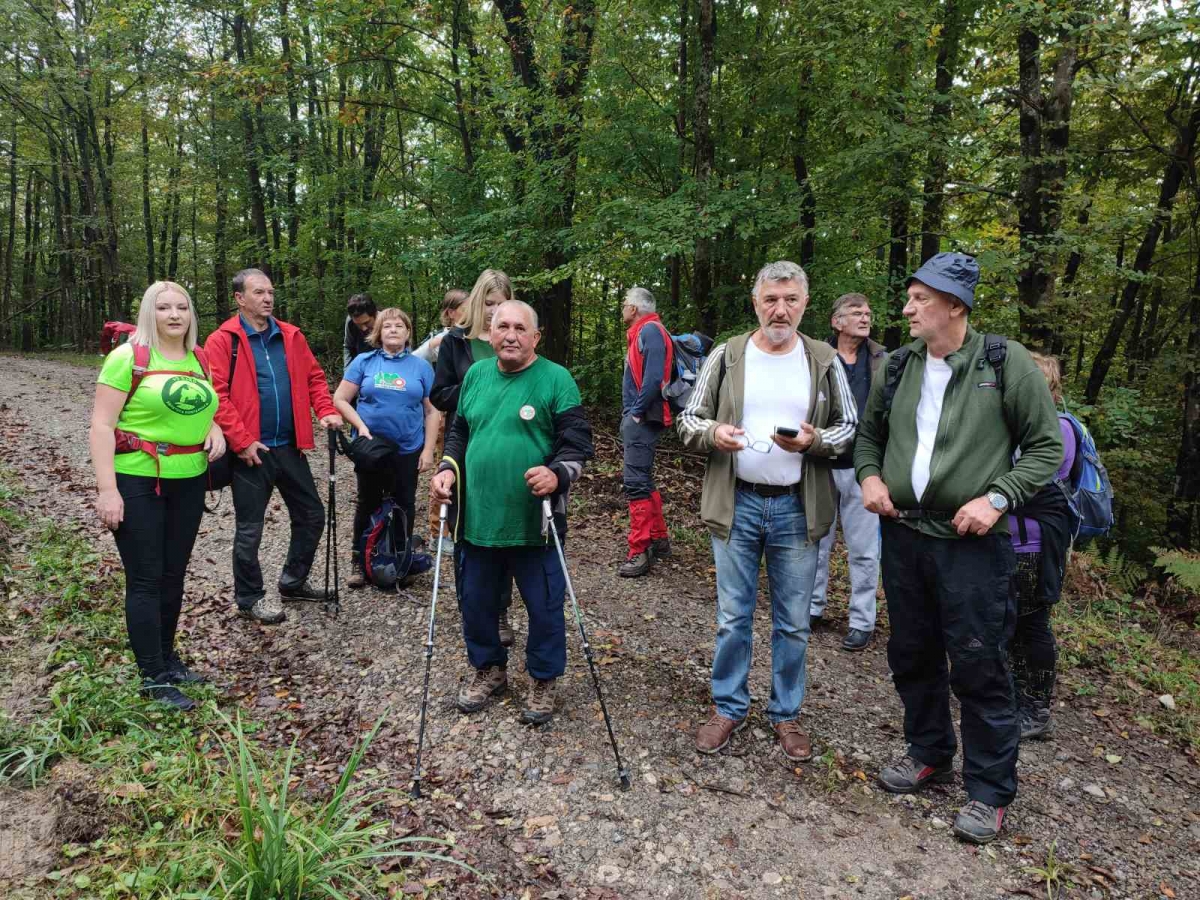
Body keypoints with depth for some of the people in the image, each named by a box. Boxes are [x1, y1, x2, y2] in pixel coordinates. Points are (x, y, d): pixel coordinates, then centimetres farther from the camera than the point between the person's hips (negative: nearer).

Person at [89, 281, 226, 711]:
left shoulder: (199, 360, 10)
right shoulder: (128, 356, -8)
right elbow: (101, 424, -12)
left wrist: (215, 429, 0)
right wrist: (107, 487, -19)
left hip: (189, 481, 6)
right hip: (137, 482, -6)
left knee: (173, 575, 14)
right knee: (145, 579, -1)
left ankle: (167, 658, 28)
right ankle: (154, 677, 7)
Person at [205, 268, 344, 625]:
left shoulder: (290, 336, 9)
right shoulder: (223, 340, -8)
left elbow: (313, 377, 13)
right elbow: (216, 395, -15)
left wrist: (326, 411, -4)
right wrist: (242, 441, -19)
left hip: (289, 447, 6)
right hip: (251, 451, -6)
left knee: (312, 515, 14)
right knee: (250, 528, 5)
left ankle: (293, 582, 33)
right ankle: (249, 598, 23)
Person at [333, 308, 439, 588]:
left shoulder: (421, 366, 2)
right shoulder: (364, 362, 1)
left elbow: (432, 411, 2)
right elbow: (340, 399, 0)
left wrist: (428, 450, -5)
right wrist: (361, 427, -13)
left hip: (408, 450, 0)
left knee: (404, 506, 9)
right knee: (368, 505, 10)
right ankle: (361, 563, 21)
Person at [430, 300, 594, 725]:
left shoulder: (556, 379, -7)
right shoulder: (476, 374, 9)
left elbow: (578, 441, -9)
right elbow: (458, 431, 19)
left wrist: (558, 473, -27)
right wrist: (448, 468, 3)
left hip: (534, 523, -4)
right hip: (478, 519, 5)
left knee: (544, 607, 9)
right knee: (477, 602, 18)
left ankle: (543, 680, 30)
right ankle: (488, 669, 41)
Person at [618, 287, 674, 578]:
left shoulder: (650, 330, -12)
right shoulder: (640, 332, 19)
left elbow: (654, 376, -23)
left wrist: (638, 411, -16)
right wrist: (629, 414, 12)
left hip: (641, 419, -11)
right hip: (634, 418, 11)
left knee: (636, 482, -11)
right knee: (643, 480, 16)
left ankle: (640, 552, -7)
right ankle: (659, 539, 26)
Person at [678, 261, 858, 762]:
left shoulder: (824, 361, 3)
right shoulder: (725, 357, 2)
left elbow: (850, 429, 6)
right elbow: (688, 420, 4)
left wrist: (814, 441, -15)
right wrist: (713, 432, -18)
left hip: (797, 509, 1)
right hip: (736, 504, 0)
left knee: (793, 622, 11)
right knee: (732, 617, 10)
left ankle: (786, 714, 29)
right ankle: (728, 708, 27)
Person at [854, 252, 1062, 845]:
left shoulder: (1006, 363, -7)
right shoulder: (896, 367, 6)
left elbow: (1046, 446, -3)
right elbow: (870, 433, 19)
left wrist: (998, 498, -15)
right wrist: (869, 475, 0)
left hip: (973, 544, -5)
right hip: (903, 534, 5)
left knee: (979, 666, 1)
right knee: (911, 653, 16)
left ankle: (990, 790, 19)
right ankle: (928, 752, 37)